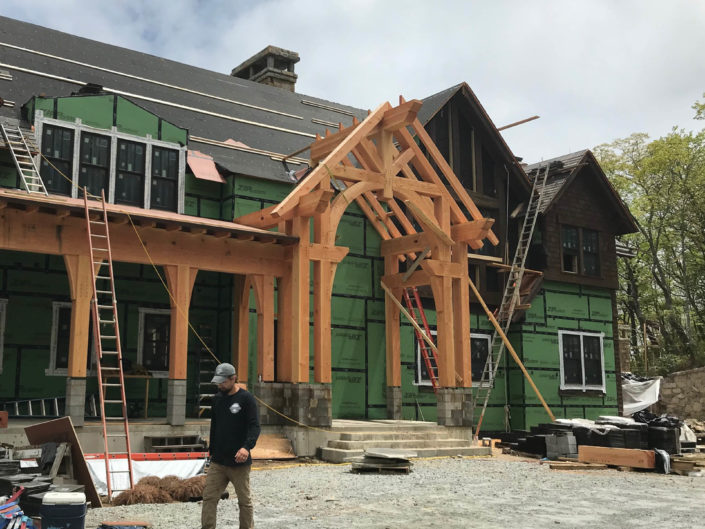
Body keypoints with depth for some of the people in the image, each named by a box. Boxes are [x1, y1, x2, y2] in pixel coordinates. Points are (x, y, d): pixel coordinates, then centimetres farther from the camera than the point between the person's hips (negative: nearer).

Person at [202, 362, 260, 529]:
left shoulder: (246, 398, -8)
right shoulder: (217, 398, 11)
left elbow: (254, 426, -16)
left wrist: (247, 446, -31)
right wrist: (211, 450, 17)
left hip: (239, 462, -5)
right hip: (217, 462, 5)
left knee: (245, 501, 5)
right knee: (209, 498, 0)